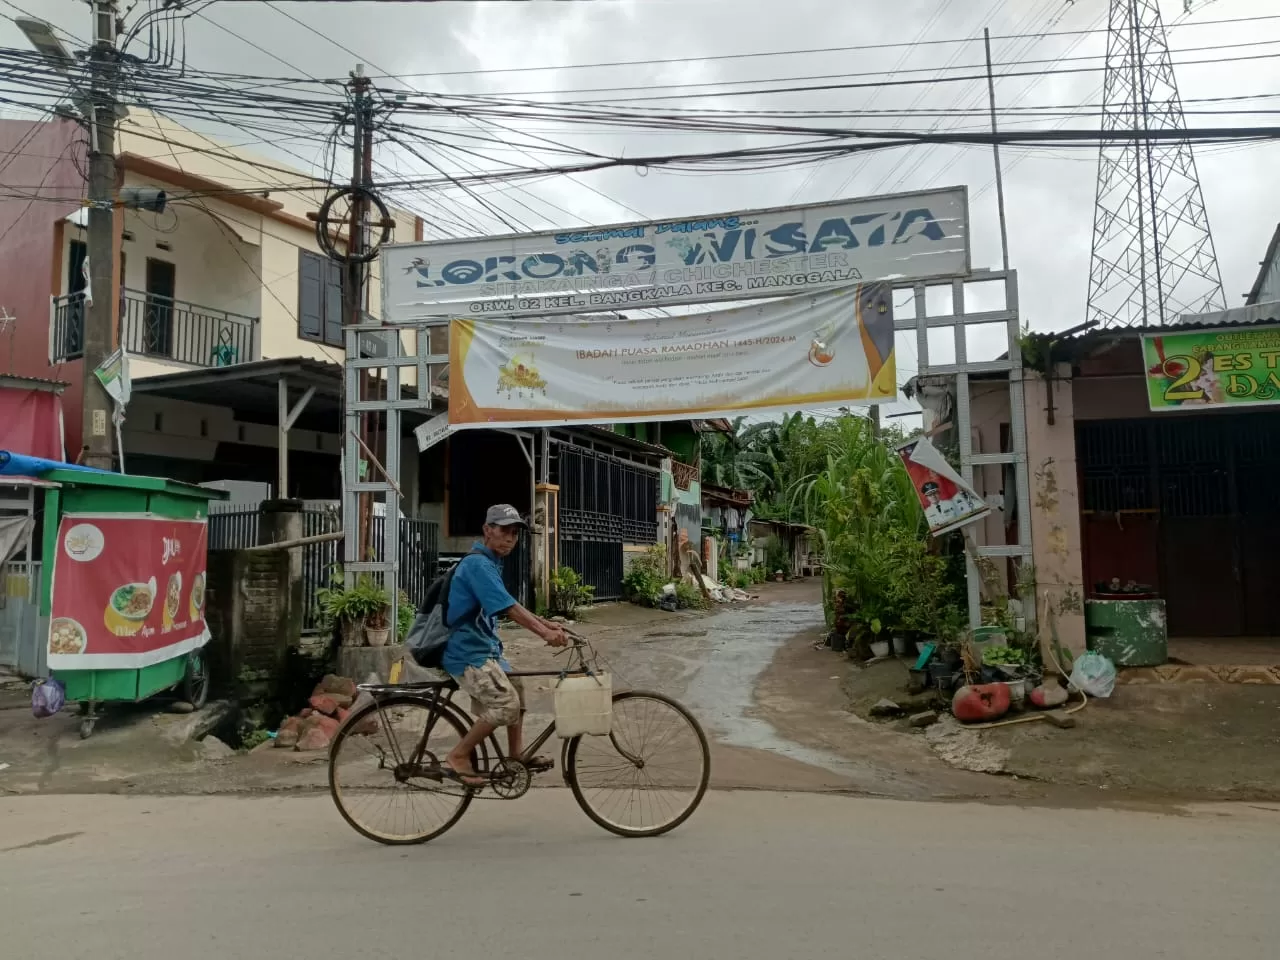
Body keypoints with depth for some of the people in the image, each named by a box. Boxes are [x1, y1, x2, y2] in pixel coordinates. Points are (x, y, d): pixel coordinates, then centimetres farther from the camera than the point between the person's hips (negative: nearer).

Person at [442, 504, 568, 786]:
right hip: (467, 651, -11)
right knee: (506, 703, -18)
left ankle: (516, 754, 30)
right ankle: (458, 756, -5)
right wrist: (545, 633, -35)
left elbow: (510, 606, 18)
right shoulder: (478, 564, -19)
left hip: (483, 647, 11)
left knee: (516, 689, 21)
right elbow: (508, 608, -29)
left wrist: (546, 623, 9)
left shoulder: (490, 563, 13)